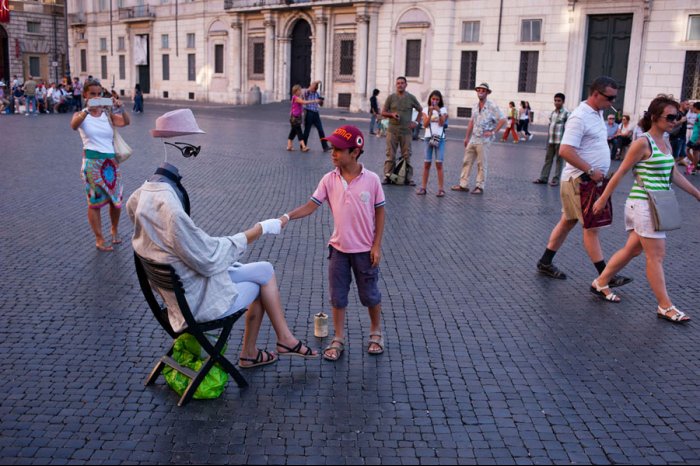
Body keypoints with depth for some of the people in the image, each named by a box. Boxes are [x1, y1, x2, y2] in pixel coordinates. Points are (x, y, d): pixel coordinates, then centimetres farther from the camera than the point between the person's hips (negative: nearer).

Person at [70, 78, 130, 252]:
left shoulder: (108, 114, 7)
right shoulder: (81, 115, 0)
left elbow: (125, 122, -12)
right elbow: (74, 125, -24)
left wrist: (120, 109, -32)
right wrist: (88, 110, -40)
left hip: (111, 161, 3)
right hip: (93, 162, -3)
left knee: (116, 199, 9)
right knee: (95, 201, 2)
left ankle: (115, 230, 35)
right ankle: (99, 239, 13)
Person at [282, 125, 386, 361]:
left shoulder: (371, 180, -13)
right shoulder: (329, 180, -7)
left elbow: (379, 212, -6)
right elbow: (311, 206, -7)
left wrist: (377, 246, -8)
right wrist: (288, 216, -23)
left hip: (365, 250, -2)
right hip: (339, 248, 2)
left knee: (370, 294, 13)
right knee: (338, 296, 11)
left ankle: (376, 332, 36)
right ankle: (338, 339, 26)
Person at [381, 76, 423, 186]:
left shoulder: (411, 98, 6)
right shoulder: (391, 97, 5)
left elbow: (421, 110, 16)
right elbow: (383, 112, 9)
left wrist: (416, 122, 5)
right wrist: (392, 114, -10)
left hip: (406, 131, 0)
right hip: (392, 131, 0)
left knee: (407, 156, 3)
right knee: (390, 155, 0)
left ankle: (409, 178, 8)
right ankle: (387, 176, 5)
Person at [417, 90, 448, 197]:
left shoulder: (443, 109, 6)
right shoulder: (426, 109, 8)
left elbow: (442, 123, -5)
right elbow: (425, 124, -2)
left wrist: (439, 112, -14)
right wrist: (430, 113, -11)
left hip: (440, 138, -1)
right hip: (428, 137, 1)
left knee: (439, 164, -5)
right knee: (426, 163, 1)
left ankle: (441, 188, -4)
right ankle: (423, 187, 5)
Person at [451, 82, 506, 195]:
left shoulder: (492, 107, -9)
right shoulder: (475, 107, 11)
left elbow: (502, 120, -10)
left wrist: (493, 132, -12)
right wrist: (467, 137, 17)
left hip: (484, 141, -7)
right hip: (473, 139, 7)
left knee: (482, 164, 1)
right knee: (467, 161, 7)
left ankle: (480, 187, 8)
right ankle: (463, 185, 13)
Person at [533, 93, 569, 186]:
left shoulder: (566, 113, -8)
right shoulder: (552, 113, 11)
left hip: (560, 141, -6)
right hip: (551, 140, 6)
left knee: (559, 160, 3)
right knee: (548, 159, 8)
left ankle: (556, 179, 7)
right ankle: (543, 178, 12)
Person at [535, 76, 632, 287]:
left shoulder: (597, 113, 13)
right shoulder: (580, 117, -18)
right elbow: (565, 151, -26)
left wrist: (598, 172, 13)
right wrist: (591, 171, -22)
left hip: (591, 180, 10)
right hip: (579, 180, -9)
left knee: (568, 221, 14)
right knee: (591, 226, -4)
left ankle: (545, 263, 23)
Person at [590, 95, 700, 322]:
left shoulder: (667, 145, 12)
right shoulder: (643, 143, -13)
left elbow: (674, 175, 20)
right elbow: (621, 173, -10)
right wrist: (603, 199, -8)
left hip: (656, 206, 8)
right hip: (643, 204, -8)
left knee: (632, 250, 15)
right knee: (656, 256, -3)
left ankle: (600, 283, 28)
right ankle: (665, 306, 6)